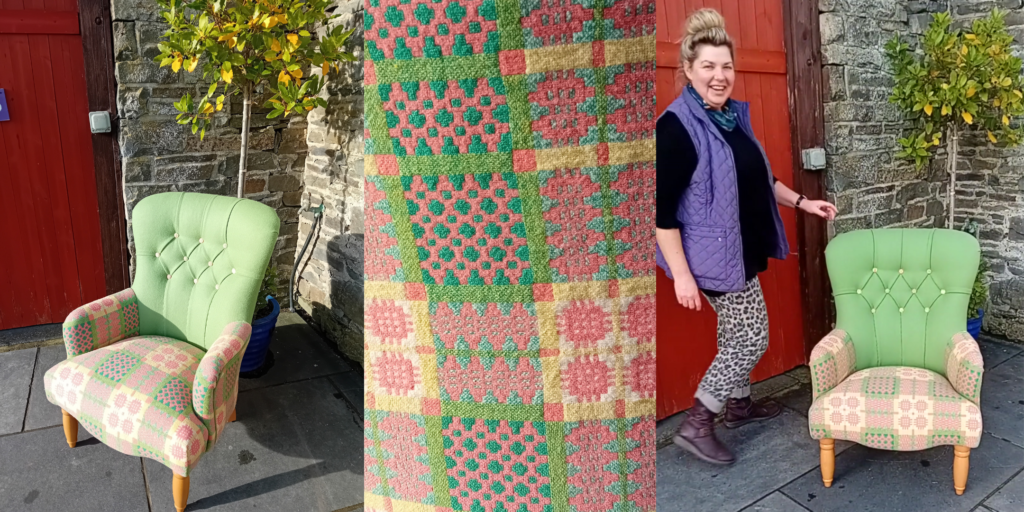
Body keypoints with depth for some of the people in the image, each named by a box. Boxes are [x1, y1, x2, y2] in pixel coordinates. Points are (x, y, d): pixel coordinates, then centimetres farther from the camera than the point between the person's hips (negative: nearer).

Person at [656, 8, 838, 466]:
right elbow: (663, 209, -22)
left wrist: (801, 202, 16)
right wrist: (681, 274, -23)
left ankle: (738, 404, 40)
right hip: (713, 254, -8)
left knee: (736, 335, 20)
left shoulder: (734, 115, 6)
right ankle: (695, 424, 9)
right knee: (752, 338, -2)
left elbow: (758, 177, 21)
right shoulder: (677, 126, -20)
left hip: (740, 249, 8)